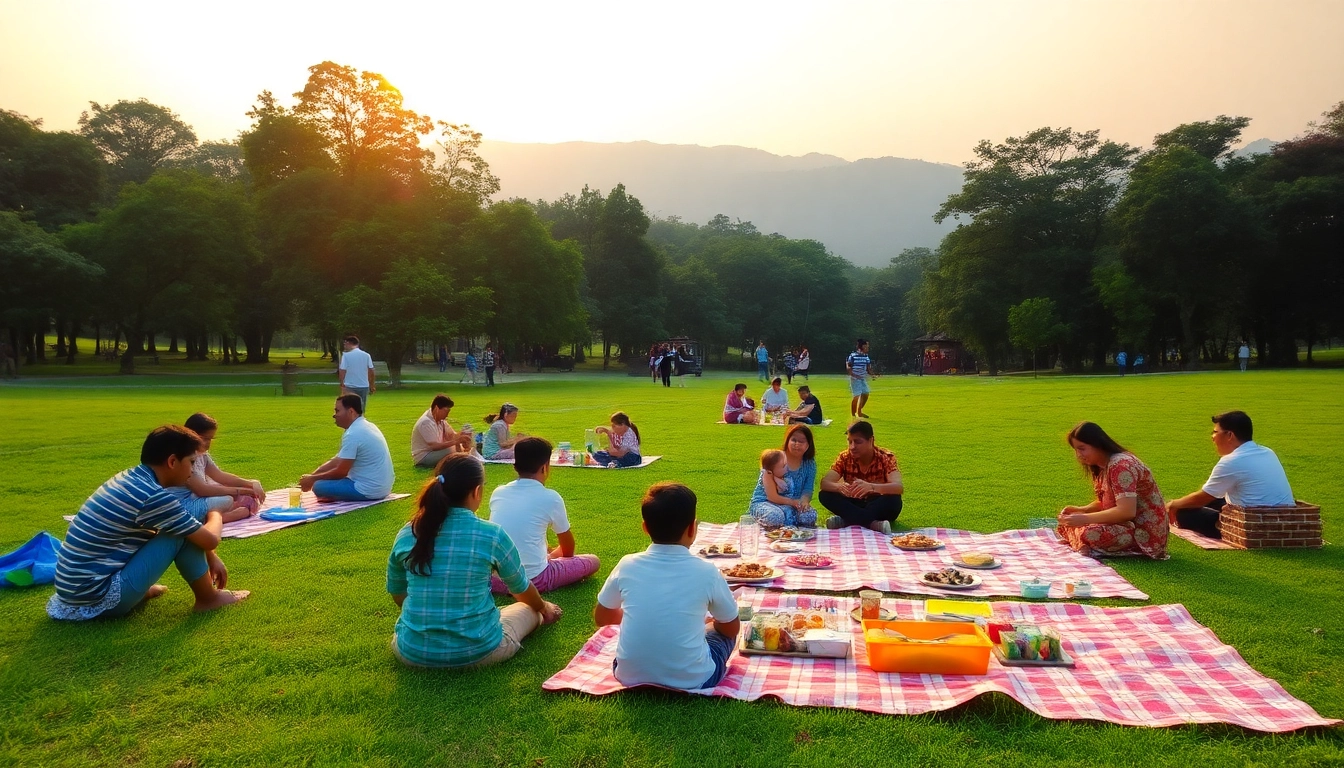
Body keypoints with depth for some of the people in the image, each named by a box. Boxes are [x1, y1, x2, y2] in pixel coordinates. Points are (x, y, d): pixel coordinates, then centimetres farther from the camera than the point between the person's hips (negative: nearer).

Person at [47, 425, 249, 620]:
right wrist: (215, 516, 10)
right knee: (182, 535, -9)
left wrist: (210, 558, 19)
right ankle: (208, 598, 8)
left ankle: (138, 589, 15)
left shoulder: (130, 478, 6)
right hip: (96, 596, -9)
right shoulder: (153, 497, -21)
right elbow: (210, 539, -11)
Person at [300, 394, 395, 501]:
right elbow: (337, 460, 16)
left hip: (369, 490, -10)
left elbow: (341, 472, -15)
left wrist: (313, 479, -2)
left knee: (319, 486, -9)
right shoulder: (365, 426, 12)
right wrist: (311, 476, 9)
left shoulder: (353, 434, -19)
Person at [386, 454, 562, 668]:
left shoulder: (407, 534, -5)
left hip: (411, 652, 3)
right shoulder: (492, 535, -13)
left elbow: (398, 596, 11)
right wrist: (544, 607, 29)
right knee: (532, 610, 26)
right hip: (476, 652, -2)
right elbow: (521, 589, 5)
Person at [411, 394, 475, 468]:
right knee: (451, 450, -32)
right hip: (423, 457, -10)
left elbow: (452, 435, 4)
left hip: (434, 451, 10)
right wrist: (456, 441, -36)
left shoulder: (440, 419, 3)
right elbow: (434, 446, -32)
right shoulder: (426, 422, -25)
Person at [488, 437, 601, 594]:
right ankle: (537, 586, 2)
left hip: (494, 579, 6)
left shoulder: (498, 493, 5)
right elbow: (568, 547, 9)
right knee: (592, 561, 12)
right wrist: (554, 554, 33)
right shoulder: (550, 498, -8)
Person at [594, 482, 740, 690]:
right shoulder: (706, 571, -12)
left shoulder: (627, 566, -7)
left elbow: (601, 617, 11)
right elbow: (732, 628, 5)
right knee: (724, 631, 24)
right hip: (691, 680, -3)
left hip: (630, 677, 3)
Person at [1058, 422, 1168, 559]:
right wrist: (1080, 510, -3)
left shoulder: (1120, 465, -22)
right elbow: (1105, 502, 15)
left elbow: (1126, 511, -29)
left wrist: (1084, 519, -27)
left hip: (1144, 532, -10)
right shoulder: (1103, 466, 9)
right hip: (1127, 524, 10)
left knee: (1089, 534, -33)